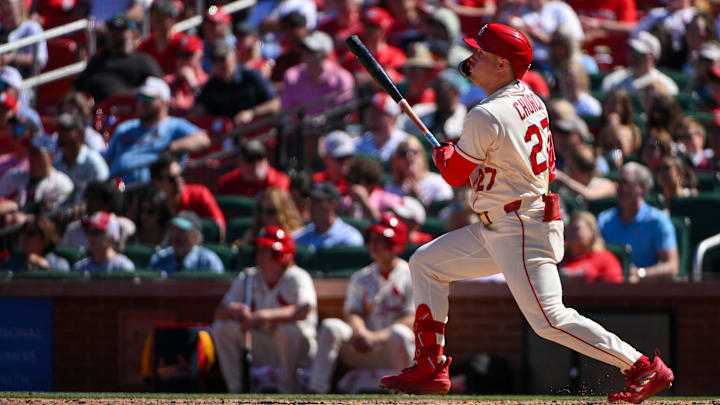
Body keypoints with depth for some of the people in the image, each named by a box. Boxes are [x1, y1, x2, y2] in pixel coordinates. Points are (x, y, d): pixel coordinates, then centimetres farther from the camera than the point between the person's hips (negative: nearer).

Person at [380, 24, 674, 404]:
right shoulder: (531, 101, 8)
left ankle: (645, 368, -9)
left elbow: (454, 174, -8)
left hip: (522, 232, -11)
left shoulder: (486, 117, -20)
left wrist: (442, 153, 14)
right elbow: (547, 167, 18)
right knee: (425, 262, 14)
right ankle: (429, 369, 15)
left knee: (550, 321, -12)